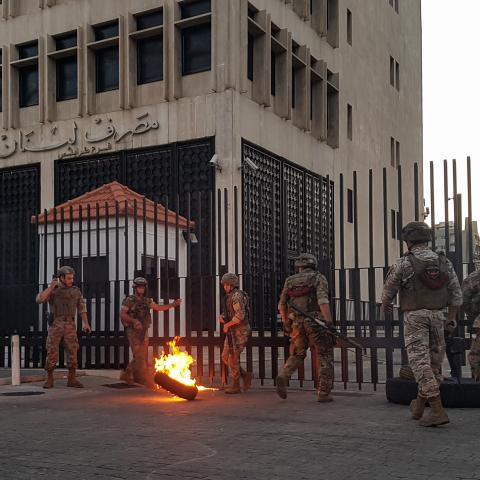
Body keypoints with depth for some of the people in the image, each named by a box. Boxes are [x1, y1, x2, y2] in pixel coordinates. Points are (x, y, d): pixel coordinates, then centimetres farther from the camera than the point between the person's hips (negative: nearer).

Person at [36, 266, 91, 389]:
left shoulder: (76, 291, 7)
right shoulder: (52, 291, 0)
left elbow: (82, 308, 7)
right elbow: (39, 300, -17)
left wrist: (86, 323, -5)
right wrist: (51, 286, -17)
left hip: (70, 326, 2)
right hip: (55, 325, -2)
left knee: (73, 352, -4)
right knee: (52, 353, -4)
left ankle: (71, 380, 4)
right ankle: (49, 380, 6)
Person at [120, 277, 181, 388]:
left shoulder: (147, 301, 12)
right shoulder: (129, 300, -7)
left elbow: (159, 308, 18)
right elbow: (122, 315, -11)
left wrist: (173, 304, 10)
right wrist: (134, 320, -24)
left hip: (143, 333, 7)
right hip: (133, 332, -7)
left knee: (142, 357, 12)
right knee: (139, 358, -9)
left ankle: (127, 375, 29)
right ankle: (149, 384, -10)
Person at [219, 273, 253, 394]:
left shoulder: (237, 295, -17)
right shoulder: (230, 297, 15)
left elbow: (240, 316, -27)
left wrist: (227, 325, -16)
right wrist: (222, 317, 0)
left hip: (239, 332, -10)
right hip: (232, 332, 10)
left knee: (233, 359, -2)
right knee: (225, 357, 11)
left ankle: (235, 386, 10)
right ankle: (245, 376, 17)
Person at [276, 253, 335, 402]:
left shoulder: (290, 281, 11)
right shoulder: (318, 278, -1)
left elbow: (281, 305, 15)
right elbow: (323, 301, -16)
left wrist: (285, 323, 28)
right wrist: (329, 322, -19)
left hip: (296, 323, 4)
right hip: (316, 322, -4)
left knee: (296, 355, 19)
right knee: (324, 358, 6)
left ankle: (283, 376, -7)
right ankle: (324, 393, 3)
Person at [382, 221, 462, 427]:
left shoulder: (404, 263, -6)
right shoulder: (444, 261, 6)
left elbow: (389, 288, 5)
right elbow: (456, 292, 6)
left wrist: (386, 305, 25)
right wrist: (451, 318, 13)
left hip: (415, 316, -5)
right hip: (437, 316, 5)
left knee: (420, 361, -5)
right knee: (434, 361, 16)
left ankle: (437, 410, -16)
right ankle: (418, 406, 29)